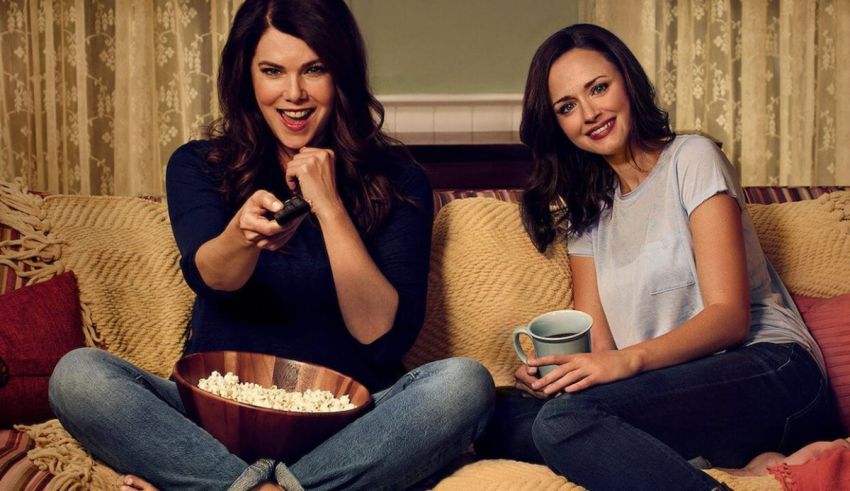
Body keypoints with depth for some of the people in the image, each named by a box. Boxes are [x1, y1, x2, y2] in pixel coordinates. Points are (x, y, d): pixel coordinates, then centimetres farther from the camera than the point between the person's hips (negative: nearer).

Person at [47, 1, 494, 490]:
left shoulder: (397, 181, 2)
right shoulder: (198, 166, 6)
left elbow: (385, 338, -7)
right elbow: (210, 276, -14)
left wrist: (328, 208, -13)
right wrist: (243, 233, -37)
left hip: (345, 424, 0)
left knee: (465, 382, -28)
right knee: (77, 374, -22)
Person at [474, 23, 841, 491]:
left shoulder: (691, 159, 1)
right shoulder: (585, 210, 18)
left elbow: (730, 316, -10)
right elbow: (596, 339, 8)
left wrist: (629, 360, -27)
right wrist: (552, 365, -16)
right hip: (675, 387, 6)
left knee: (564, 416, -31)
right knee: (502, 418, -20)